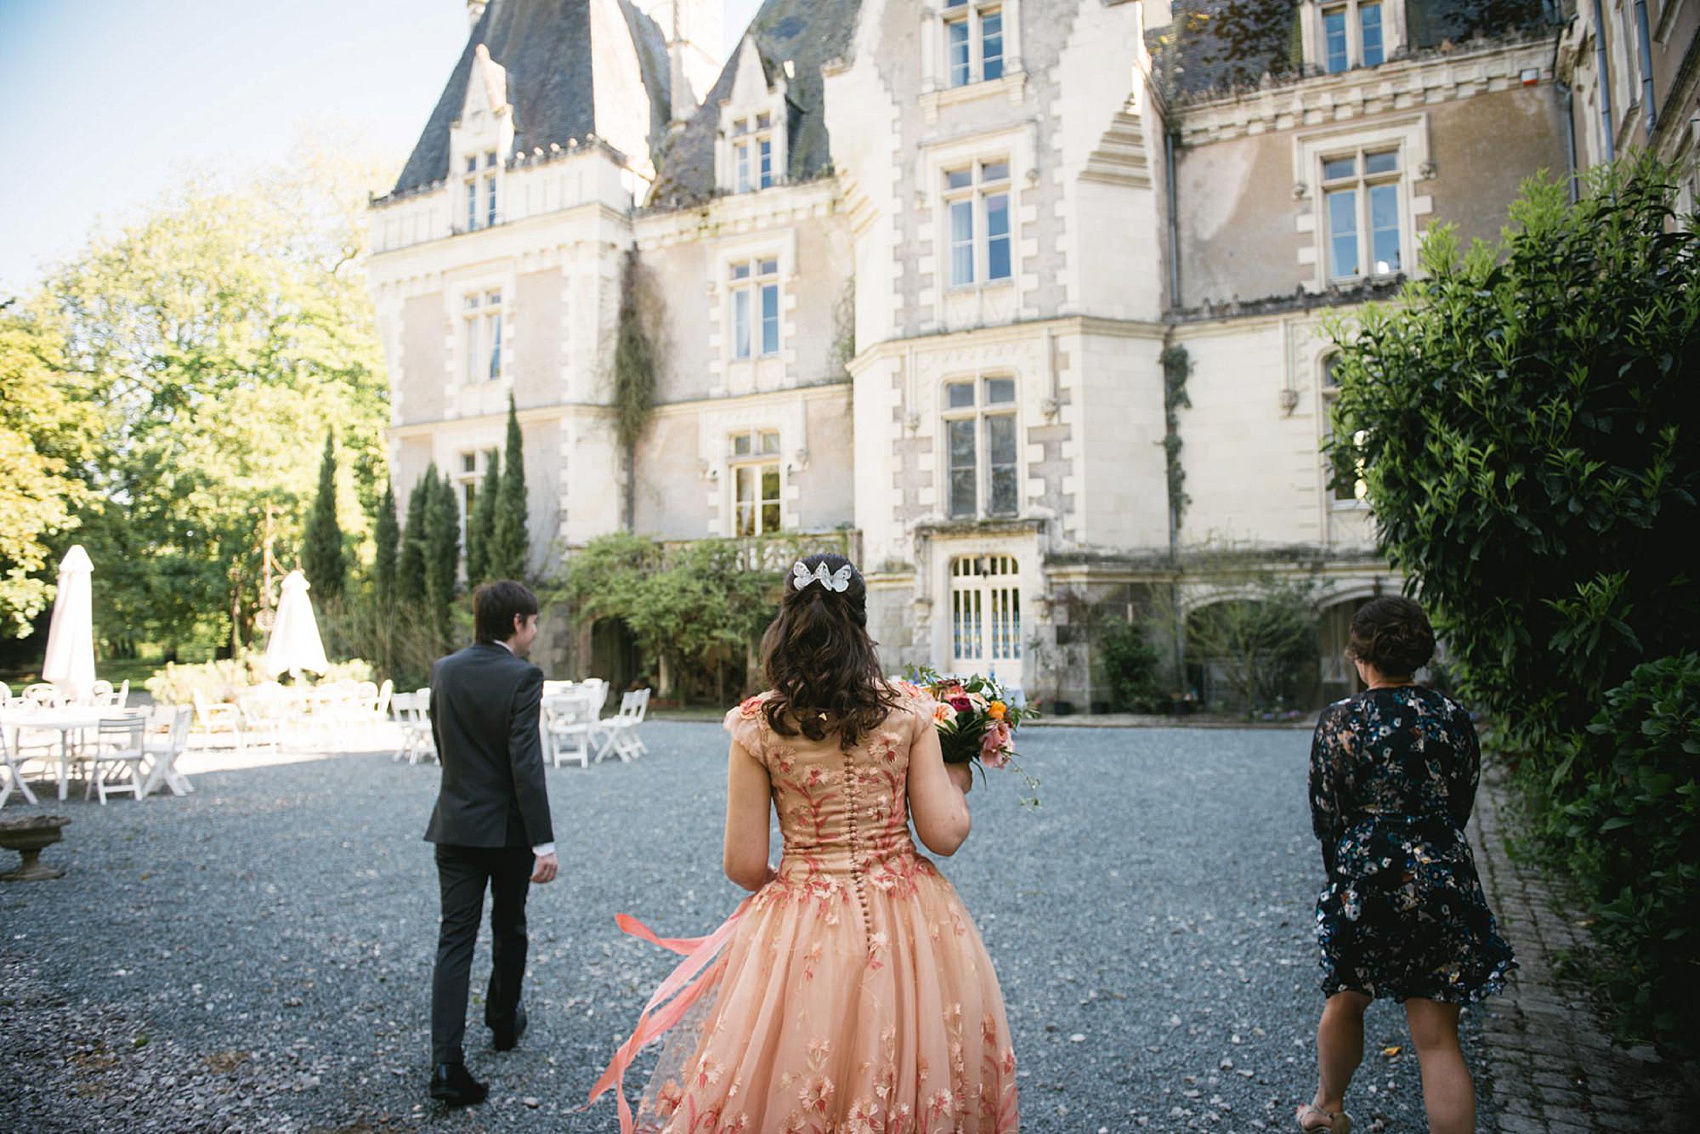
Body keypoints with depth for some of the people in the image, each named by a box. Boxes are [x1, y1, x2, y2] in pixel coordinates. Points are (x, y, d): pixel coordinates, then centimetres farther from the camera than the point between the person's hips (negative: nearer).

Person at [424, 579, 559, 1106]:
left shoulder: (444, 670, 2)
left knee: (454, 941, 5)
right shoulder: (522, 676, -17)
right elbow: (526, 763, -22)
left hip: (455, 825, 4)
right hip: (508, 827, -4)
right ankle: (504, 1021, 38)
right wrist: (544, 841, -20)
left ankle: (447, 1064, -1)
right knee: (509, 929, 18)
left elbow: (442, 744, 13)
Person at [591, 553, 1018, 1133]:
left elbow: (744, 865, -8)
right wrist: (956, 781, 12)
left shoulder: (757, 726, -11)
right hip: (907, 932, 1)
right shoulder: (909, 713, -8)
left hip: (801, 939, -1)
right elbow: (944, 835, -8)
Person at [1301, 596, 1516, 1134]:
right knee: (1437, 1038, 7)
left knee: (1345, 1002, 21)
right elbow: (1461, 805, 9)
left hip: (1363, 880, -1)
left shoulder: (1339, 720, -9)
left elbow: (1324, 814, -5)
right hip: (1442, 882, 2)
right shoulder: (1453, 717, -1)